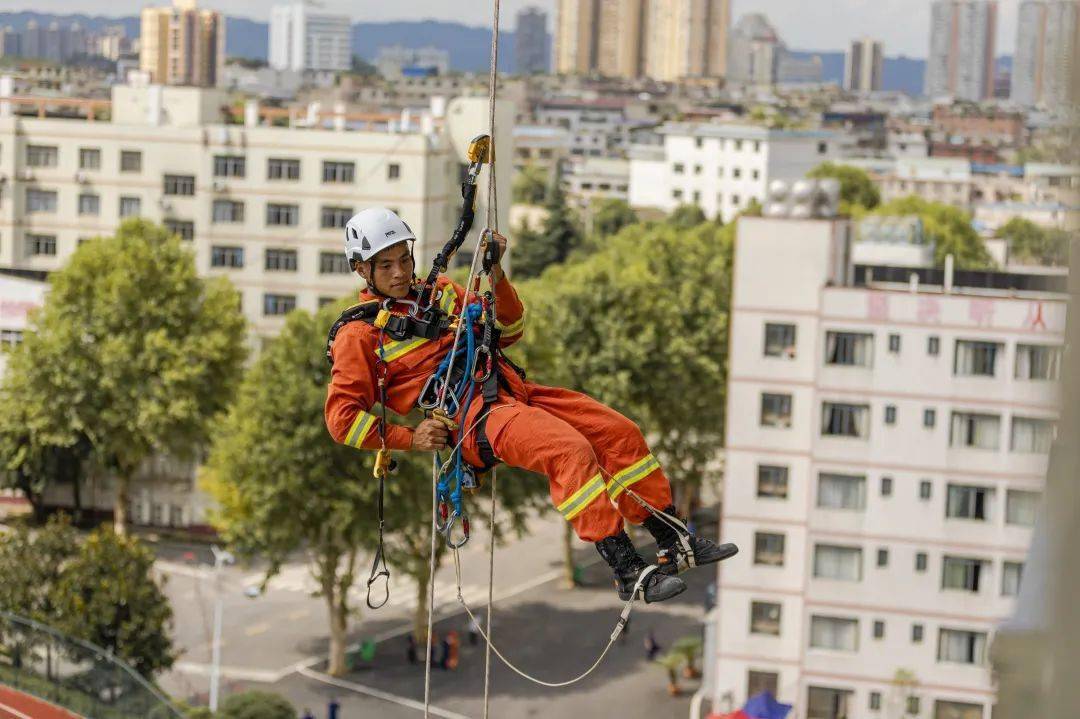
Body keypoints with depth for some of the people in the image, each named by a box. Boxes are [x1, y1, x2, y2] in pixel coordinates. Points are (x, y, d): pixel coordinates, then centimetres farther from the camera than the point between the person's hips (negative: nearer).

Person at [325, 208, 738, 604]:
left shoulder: (438, 291, 22)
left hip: (513, 389, 8)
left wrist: (494, 273, 8)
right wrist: (408, 438, -10)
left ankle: (674, 542, 5)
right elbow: (342, 416, -1)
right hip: (474, 416, -8)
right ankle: (627, 571, -33)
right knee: (571, 451, -30)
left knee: (620, 434, -3)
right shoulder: (359, 334, 3)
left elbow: (506, 332, 23)